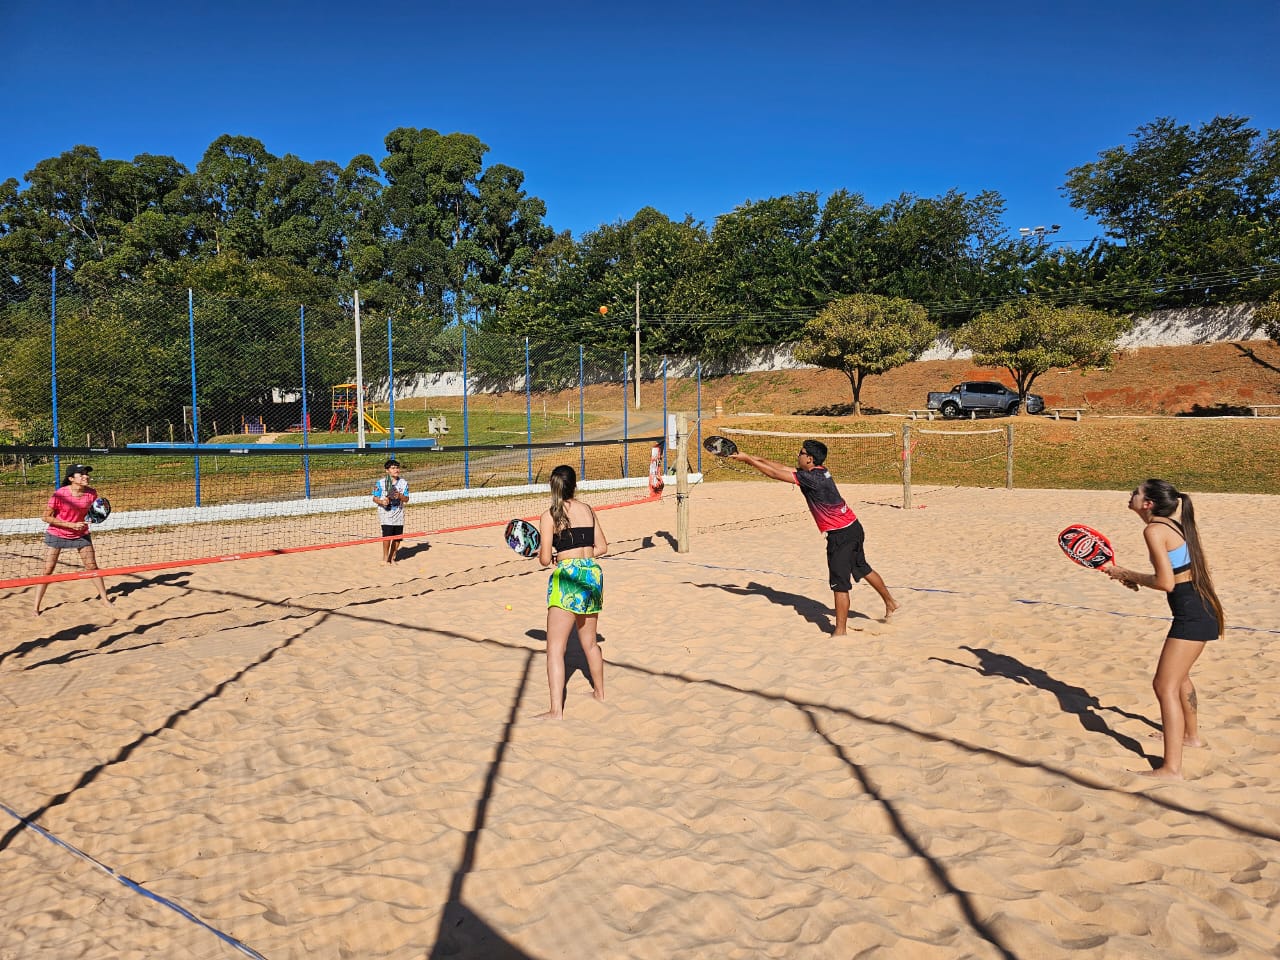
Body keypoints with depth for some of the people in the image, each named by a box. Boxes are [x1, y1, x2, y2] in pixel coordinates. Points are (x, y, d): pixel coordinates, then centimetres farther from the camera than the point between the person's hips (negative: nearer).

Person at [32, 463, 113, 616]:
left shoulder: (91, 493, -11)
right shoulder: (60, 494, -23)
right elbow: (46, 517, -18)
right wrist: (71, 525, -23)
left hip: (81, 534, 3)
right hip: (56, 534, -3)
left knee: (92, 566, 6)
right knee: (48, 570, -1)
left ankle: (105, 599, 18)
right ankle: (36, 607, 11)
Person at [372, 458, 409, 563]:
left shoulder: (404, 482, 5)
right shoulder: (381, 483, -3)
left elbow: (406, 499, 6)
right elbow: (375, 498, 0)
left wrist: (400, 496, -15)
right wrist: (382, 502, -20)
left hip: (399, 513, 3)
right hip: (386, 512, -3)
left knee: (397, 537, 3)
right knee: (387, 535, -15)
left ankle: (392, 557, 20)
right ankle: (385, 557, 0)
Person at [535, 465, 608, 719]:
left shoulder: (549, 516, -5)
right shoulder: (588, 510, 9)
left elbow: (545, 559, -6)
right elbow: (602, 547, 13)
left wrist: (548, 554, 15)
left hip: (567, 577, -6)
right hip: (593, 574, 6)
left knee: (555, 648, -3)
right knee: (589, 642, 24)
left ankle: (556, 711, -7)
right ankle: (599, 692, 40)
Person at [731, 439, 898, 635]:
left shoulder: (812, 478, -22)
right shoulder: (819, 472, 5)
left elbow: (776, 474, -20)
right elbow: (783, 468, 10)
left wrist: (748, 459, -14)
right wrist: (755, 458, 6)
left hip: (841, 534, -10)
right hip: (853, 528, 10)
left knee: (840, 583, -5)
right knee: (863, 569, 27)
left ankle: (840, 631, 1)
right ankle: (890, 602, 45)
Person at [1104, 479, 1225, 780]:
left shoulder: (1154, 530, -16)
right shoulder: (1172, 524, 13)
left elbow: (1166, 583, -20)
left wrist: (1127, 574, -6)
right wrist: (1132, 577, 9)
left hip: (1192, 614, -10)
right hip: (1203, 609, 10)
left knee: (1165, 685, -8)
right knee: (1179, 675, 29)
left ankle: (1172, 768, -7)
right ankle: (1191, 735, 49)